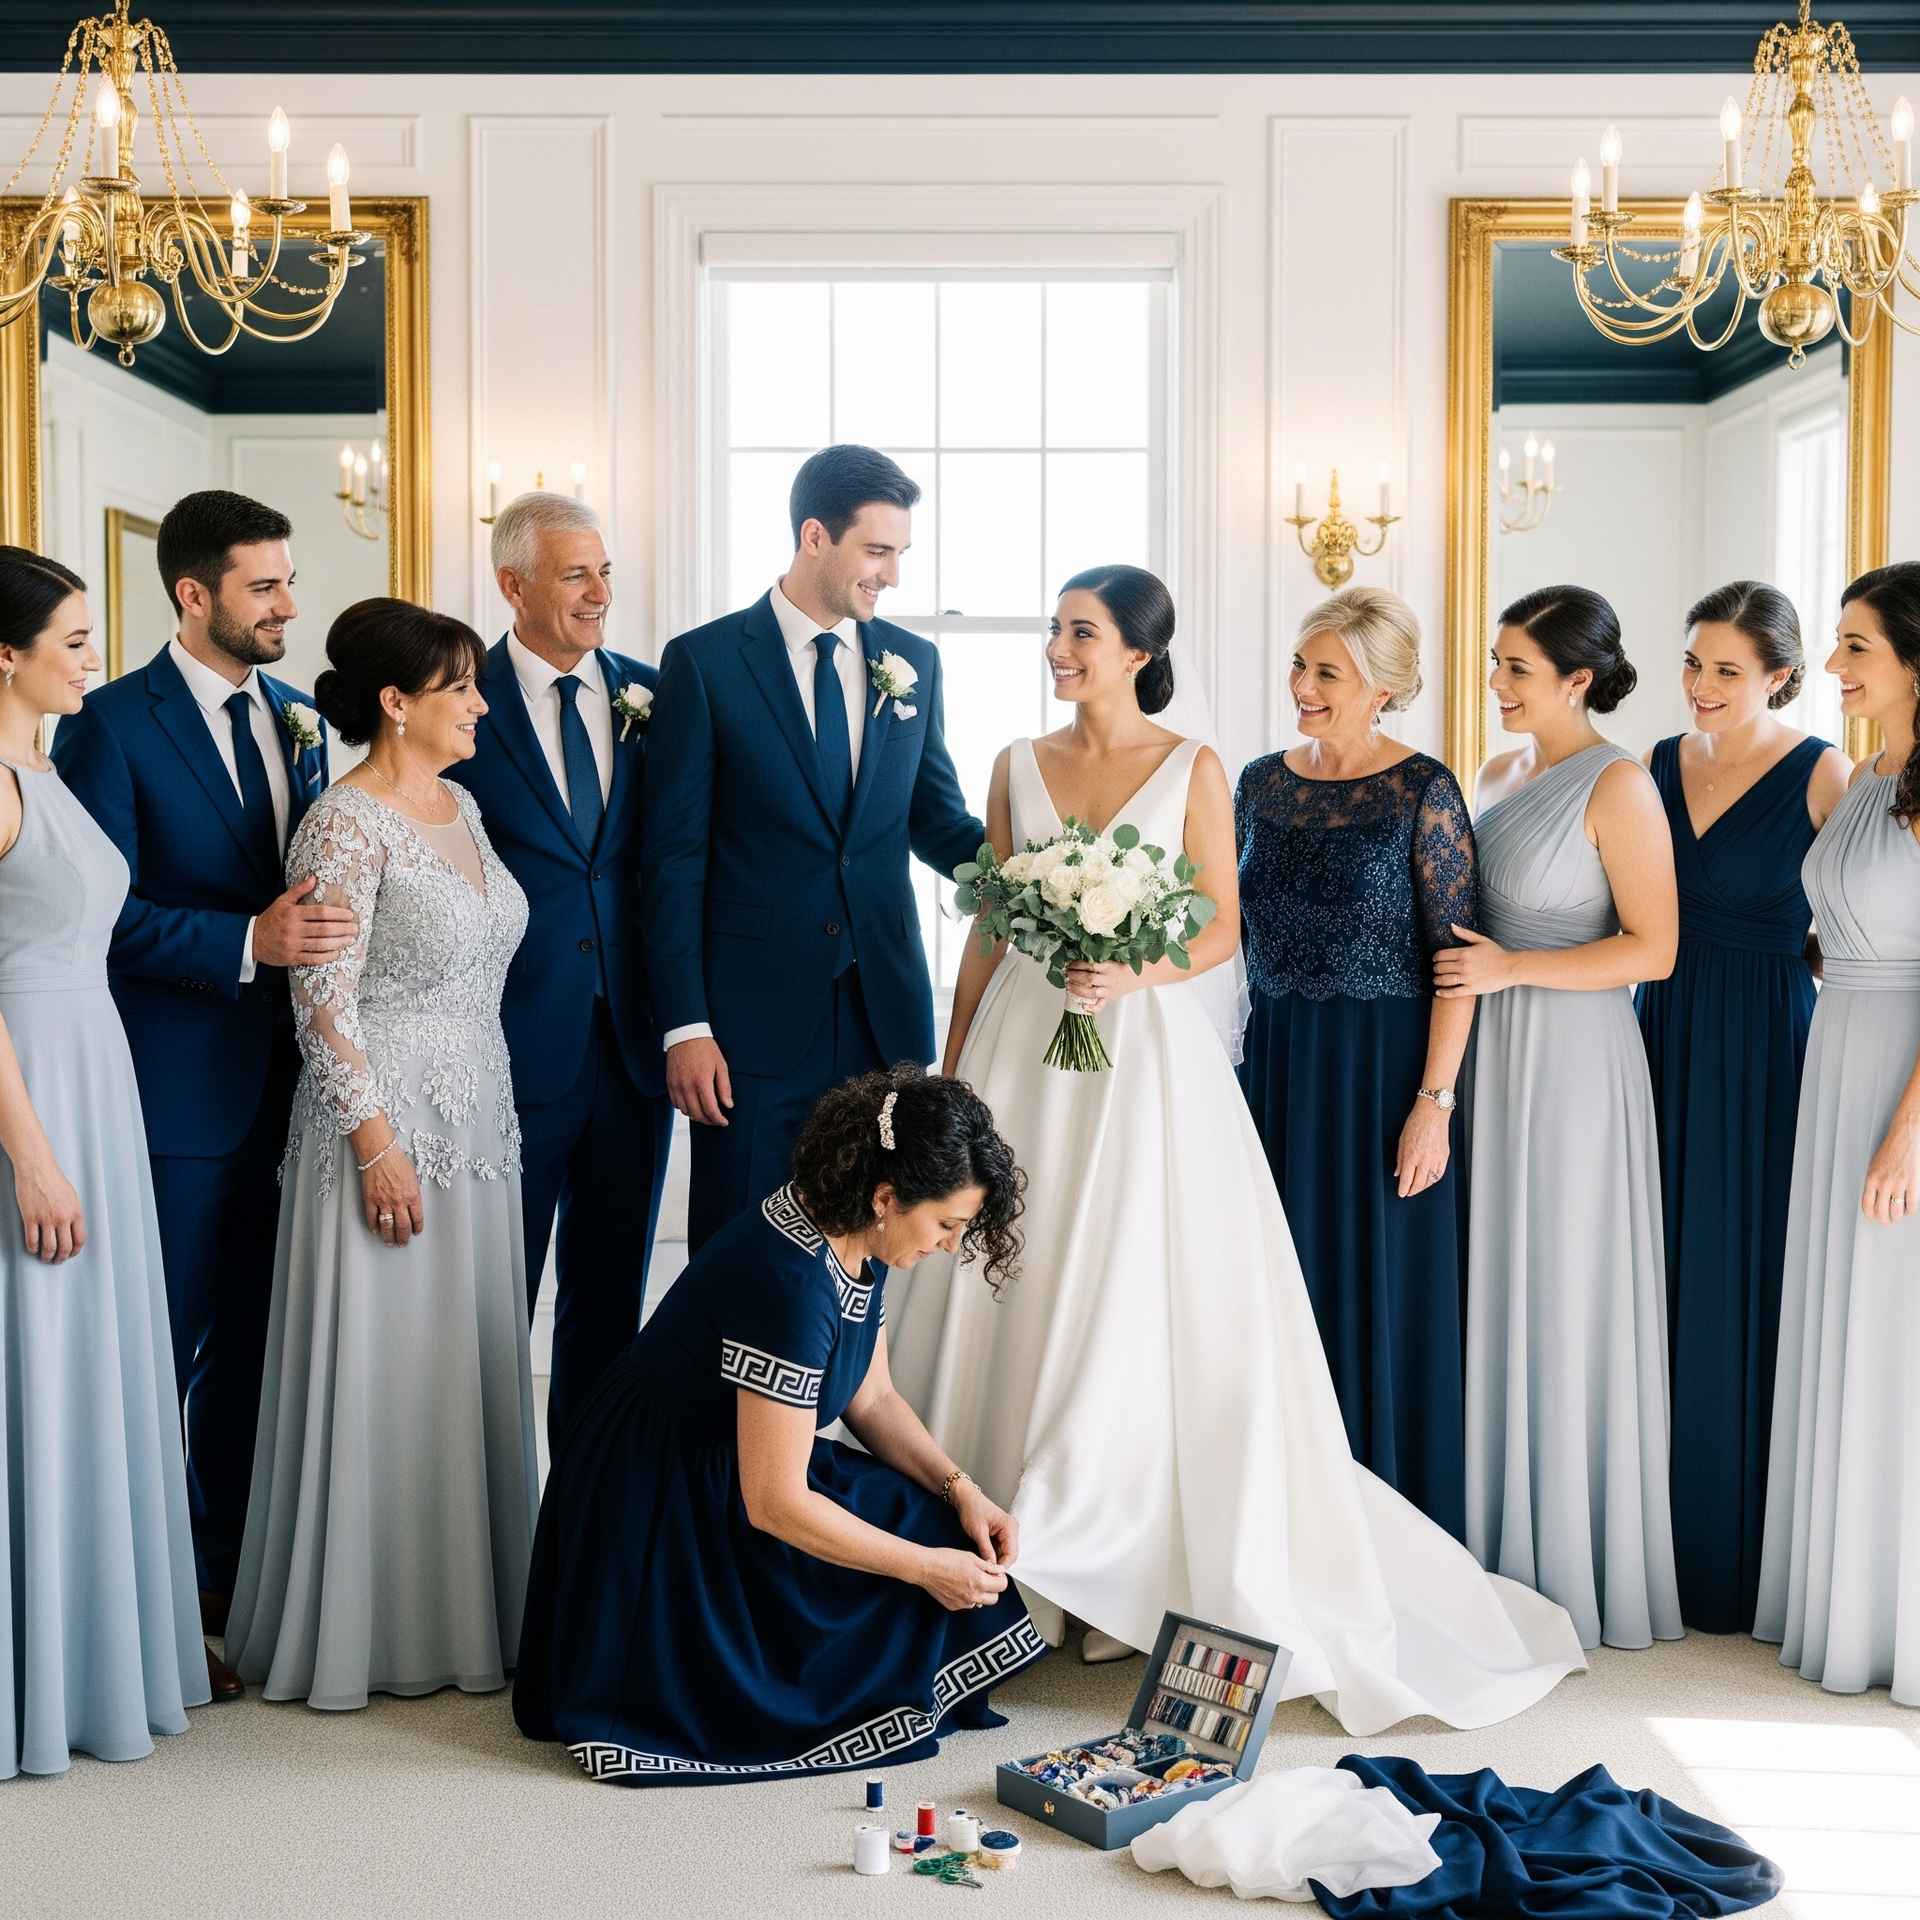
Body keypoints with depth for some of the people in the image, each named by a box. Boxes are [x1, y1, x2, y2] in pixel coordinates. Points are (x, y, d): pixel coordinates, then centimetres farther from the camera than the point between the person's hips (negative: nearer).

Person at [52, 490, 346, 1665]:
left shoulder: (298, 721, 11)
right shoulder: (114, 724, -8)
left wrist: (322, 932, 0)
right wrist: (249, 942, -23)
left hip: (286, 1081, 6)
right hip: (181, 1089, -6)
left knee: (254, 1341, 14)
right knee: (161, 1354, 3)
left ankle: (236, 1568, 26)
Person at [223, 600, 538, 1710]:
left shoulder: (460, 806, 11)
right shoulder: (347, 825, -13)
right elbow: (322, 1000, -16)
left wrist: (496, 1119, 17)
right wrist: (376, 1141, -19)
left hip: (477, 1120, 8)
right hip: (387, 1124, -8)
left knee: (470, 1362, 13)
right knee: (383, 1371, 0)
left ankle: (465, 1603, 24)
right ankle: (374, 1627, 12)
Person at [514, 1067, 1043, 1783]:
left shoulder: (859, 1243, -3)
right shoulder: (792, 1280, -31)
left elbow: (872, 1398, 10)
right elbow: (774, 1503, -28)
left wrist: (959, 1489, -5)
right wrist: (925, 1568, -20)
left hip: (731, 1470, 9)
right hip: (655, 1518, -9)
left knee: (942, 1531, -5)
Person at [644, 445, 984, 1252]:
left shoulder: (912, 662, 9)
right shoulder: (704, 662, -4)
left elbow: (935, 820, 14)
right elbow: (674, 855, -5)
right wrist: (684, 1025, -10)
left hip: (886, 1011, 4)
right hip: (755, 1014, -4)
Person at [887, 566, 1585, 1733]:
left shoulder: (1192, 770, 0)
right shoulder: (1020, 766, 10)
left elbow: (1222, 930, 0)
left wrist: (1138, 972, -19)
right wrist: (951, 1068, 9)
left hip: (1144, 1056, -3)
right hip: (1024, 1050, 4)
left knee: (1147, 1308, -3)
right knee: (1014, 1297, 3)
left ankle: (1148, 1556, 9)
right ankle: (1018, 1560, 14)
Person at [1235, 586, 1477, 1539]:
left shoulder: (1422, 792, -9)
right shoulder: (1262, 781, 7)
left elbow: (1456, 960, -11)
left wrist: (1434, 1103, -16)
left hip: (1380, 1070, -5)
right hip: (1272, 1062, 5)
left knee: (1378, 1299, 3)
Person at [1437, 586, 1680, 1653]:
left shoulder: (1618, 786, -11)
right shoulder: (1501, 774, 12)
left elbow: (1653, 949, -15)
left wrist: (1512, 968, -18)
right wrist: (1460, 969, 7)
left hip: (1571, 1056, -7)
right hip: (1490, 1052, 7)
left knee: (1565, 1300, 1)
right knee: (1495, 1292, 10)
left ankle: (1576, 1567, 15)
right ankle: (1504, 1554, 21)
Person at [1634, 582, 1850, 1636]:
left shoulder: (1822, 775, -7)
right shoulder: (1661, 763, 9)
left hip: (1763, 1051, -5)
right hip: (1660, 1036, 5)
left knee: (1743, 1288, 0)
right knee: (1659, 1281, 8)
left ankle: (1740, 1553, 14)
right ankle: (1656, 1538, 20)